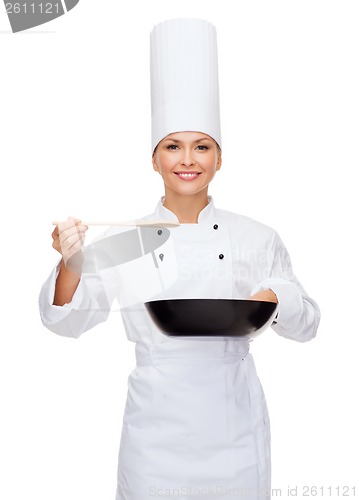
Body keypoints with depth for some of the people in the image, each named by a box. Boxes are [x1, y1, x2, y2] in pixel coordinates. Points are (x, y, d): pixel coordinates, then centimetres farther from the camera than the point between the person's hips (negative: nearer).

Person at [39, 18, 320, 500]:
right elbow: (67, 321, -3)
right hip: (156, 433, 0)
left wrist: (274, 301, -17)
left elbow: (307, 323, 5)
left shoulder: (256, 238, 0)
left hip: (234, 431, 1)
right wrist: (71, 263, -22)